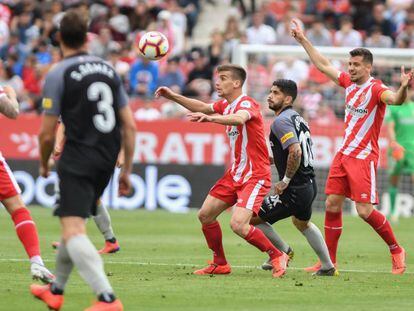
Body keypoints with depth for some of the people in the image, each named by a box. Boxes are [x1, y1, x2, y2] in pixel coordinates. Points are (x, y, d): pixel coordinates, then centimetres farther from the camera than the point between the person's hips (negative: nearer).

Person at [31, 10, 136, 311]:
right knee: (73, 224, 24)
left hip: (77, 160, -7)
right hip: (107, 162, 7)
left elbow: (47, 132, -5)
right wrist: (126, 170, 15)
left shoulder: (58, 74, -6)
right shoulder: (109, 70, 10)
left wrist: (44, 164, 14)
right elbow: (130, 125, 9)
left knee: (73, 231, -15)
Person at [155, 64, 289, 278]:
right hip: (235, 173, 9)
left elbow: (238, 118, -41)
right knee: (205, 215, 7)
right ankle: (220, 264, 21)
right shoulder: (226, 105, 9)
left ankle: (277, 256, -3)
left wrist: (210, 118, -57)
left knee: (238, 224, -22)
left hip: (255, 176, -9)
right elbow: (203, 108, 27)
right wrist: (173, 96, 18)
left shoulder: (247, 104, -18)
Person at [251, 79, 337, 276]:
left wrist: (285, 181, -20)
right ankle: (328, 267, 42)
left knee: (252, 218, -1)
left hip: (294, 191, -10)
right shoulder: (298, 118, 12)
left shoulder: (281, 121, -17)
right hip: (309, 185, 10)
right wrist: (273, 158, 23)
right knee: (302, 223, 36)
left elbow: (295, 151, -31)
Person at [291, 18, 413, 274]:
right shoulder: (349, 82, 8)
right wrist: (303, 40, 23)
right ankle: (329, 261, 11)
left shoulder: (376, 89, -14)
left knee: (365, 210, -13)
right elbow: (324, 65, 21)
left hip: (364, 157, -8)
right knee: (332, 204, 5)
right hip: (344, 154, 8)